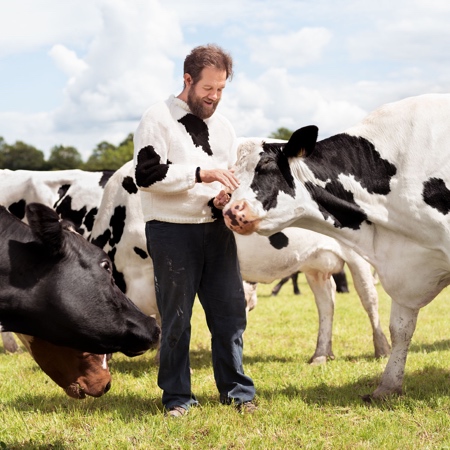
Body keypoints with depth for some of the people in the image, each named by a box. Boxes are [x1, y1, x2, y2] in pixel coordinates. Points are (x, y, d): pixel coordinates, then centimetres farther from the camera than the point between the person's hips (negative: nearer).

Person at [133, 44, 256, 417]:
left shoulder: (222, 126, 16)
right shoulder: (158, 119, -4)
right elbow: (147, 174, -15)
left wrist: (226, 197, 0)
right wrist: (201, 174, -20)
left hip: (217, 229, 5)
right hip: (172, 230, -5)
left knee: (230, 311, 5)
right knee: (176, 316, 1)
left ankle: (236, 390, 17)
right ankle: (177, 397, 13)